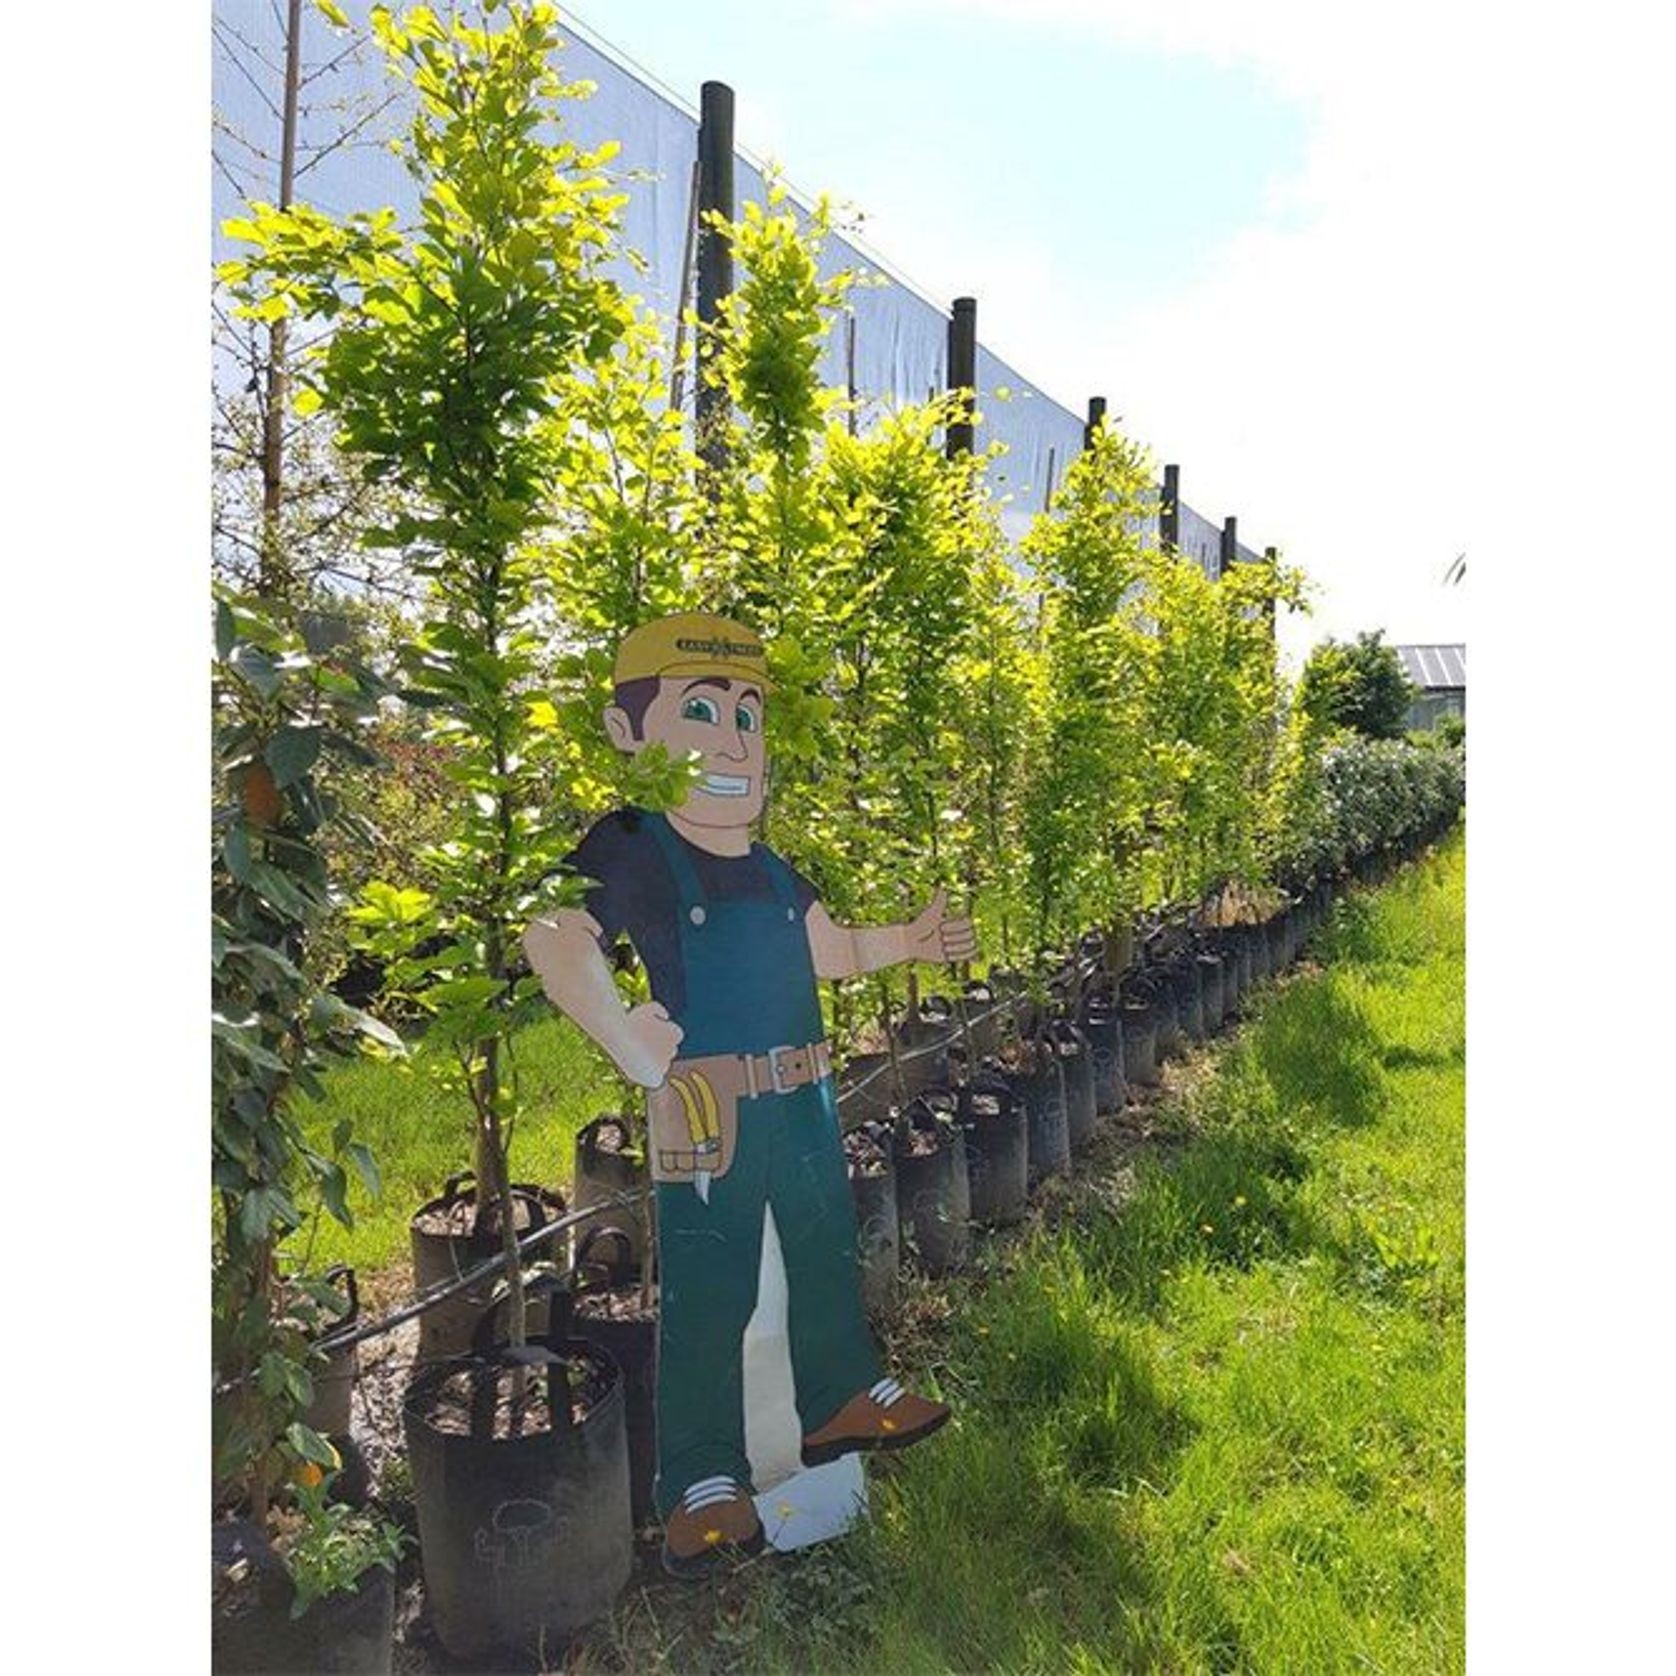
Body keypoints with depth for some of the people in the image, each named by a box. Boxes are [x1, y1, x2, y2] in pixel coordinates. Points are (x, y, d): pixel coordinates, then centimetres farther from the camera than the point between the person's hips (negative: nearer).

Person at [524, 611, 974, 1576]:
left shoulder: (769, 868, 12)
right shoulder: (632, 851, -13)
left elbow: (831, 950, 25)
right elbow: (553, 939, -29)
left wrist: (911, 942, 14)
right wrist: (630, 1043, -28)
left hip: (806, 1104, 8)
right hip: (707, 1116, -8)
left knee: (828, 1253, 21)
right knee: (709, 1291, 3)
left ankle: (844, 1400, 43)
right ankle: (704, 1481, 21)